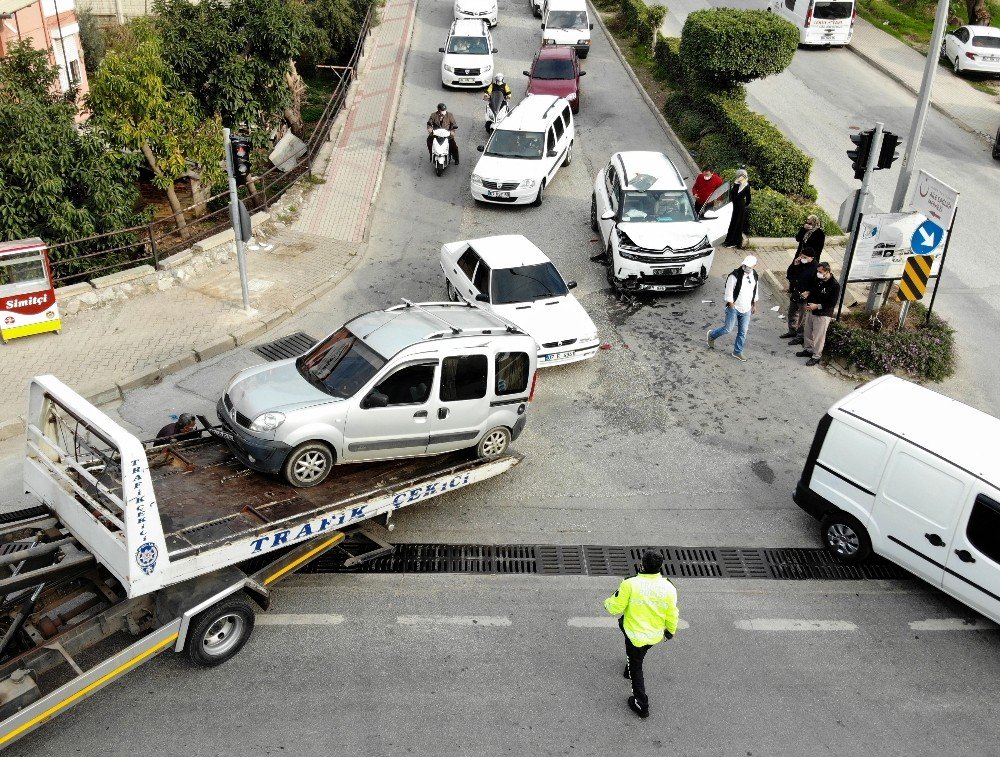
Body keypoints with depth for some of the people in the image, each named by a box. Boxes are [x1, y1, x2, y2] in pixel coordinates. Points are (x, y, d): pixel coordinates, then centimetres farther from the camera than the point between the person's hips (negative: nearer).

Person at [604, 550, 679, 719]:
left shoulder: (630, 584, -26)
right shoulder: (668, 588, -15)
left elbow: (616, 608, -16)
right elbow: (672, 615, -3)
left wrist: (608, 603, 7)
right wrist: (670, 631, 17)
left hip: (636, 636, -4)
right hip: (656, 636, 4)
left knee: (636, 668, 14)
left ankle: (641, 705, 19)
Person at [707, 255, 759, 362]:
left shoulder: (754, 275, 4)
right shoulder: (735, 275, -18)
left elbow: (755, 290, 18)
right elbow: (729, 291, -15)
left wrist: (754, 305, 19)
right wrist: (731, 305, -15)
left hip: (746, 309, 6)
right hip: (734, 308, -6)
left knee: (743, 332, 7)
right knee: (728, 328, -2)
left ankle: (738, 352, 20)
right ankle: (712, 335, 26)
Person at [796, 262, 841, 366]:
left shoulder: (835, 285, -20)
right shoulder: (818, 280, 1)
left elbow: (832, 303, -20)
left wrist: (817, 306, -24)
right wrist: (808, 302, 1)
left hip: (823, 314, -7)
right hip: (811, 310, 7)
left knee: (818, 336, 2)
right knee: (808, 332, 19)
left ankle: (816, 356, 15)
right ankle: (809, 350, 38)